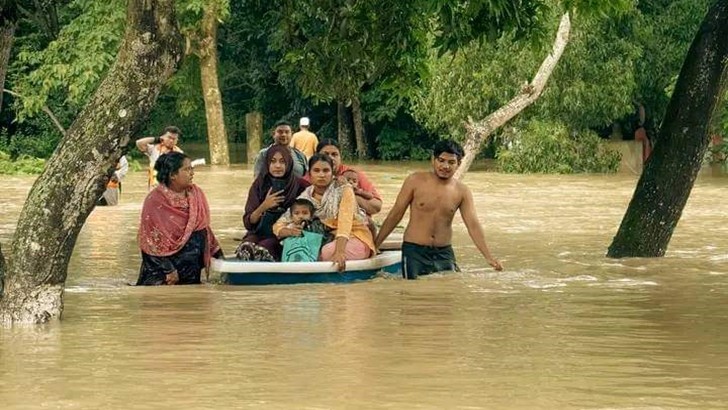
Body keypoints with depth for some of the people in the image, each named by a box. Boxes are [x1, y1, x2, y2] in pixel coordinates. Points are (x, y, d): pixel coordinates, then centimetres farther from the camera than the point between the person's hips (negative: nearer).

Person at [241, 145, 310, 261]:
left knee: (264, 247, -37)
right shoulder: (259, 185, 6)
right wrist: (263, 207, -15)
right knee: (247, 246, -35)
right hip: (259, 233, 2)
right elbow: (248, 223, 2)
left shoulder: (298, 185, 1)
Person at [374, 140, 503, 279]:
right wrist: (375, 244, 1)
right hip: (414, 252, -3)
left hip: (444, 253, 3)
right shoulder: (416, 181, -4)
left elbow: (473, 225, -4)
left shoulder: (462, 192, 1)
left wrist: (489, 257, -15)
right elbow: (396, 214, 1)